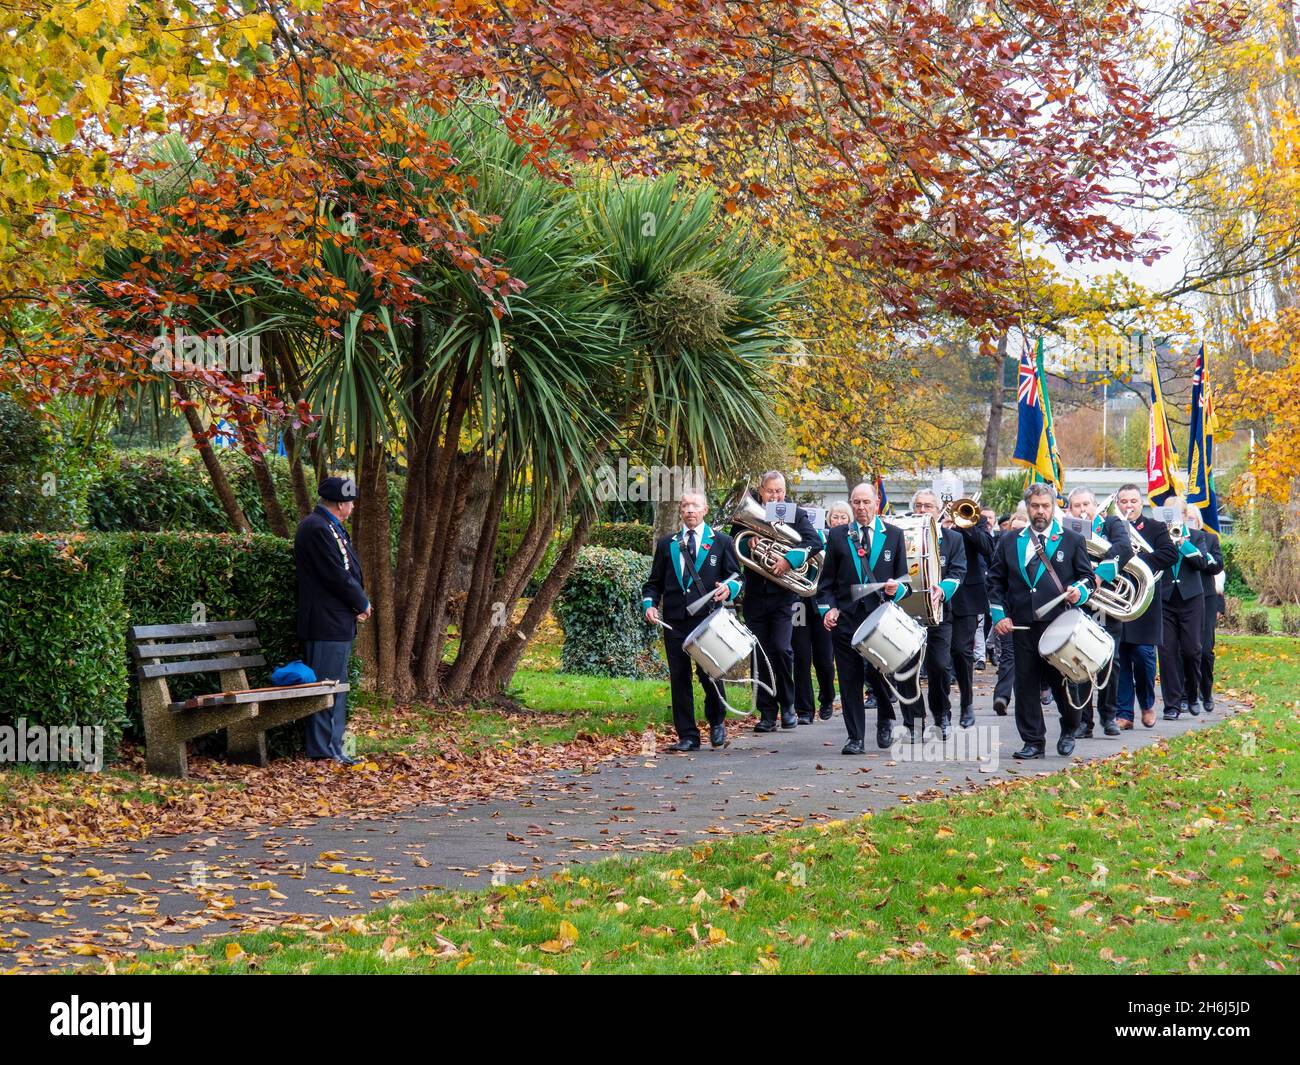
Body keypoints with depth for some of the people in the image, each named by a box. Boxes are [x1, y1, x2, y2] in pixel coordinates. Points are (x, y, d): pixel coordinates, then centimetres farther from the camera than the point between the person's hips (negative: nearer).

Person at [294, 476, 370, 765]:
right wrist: (362, 604, -6)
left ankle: (333, 747, 19)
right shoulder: (317, 529, -16)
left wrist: (359, 604, 3)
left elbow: (349, 571, 19)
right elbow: (337, 576, -20)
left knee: (336, 688, 14)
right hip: (327, 624, -11)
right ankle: (322, 751, -5)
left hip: (339, 623, 11)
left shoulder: (331, 528, 18)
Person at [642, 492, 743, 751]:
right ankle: (688, 736, 5)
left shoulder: (721, 542, 11)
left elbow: (736, 576, 7)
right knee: (679, 677, 0)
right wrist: (650, 604, -1)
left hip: (708, 618, -2)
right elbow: (654, 582, 17)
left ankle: (716, 723, 20)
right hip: (674, 620, 3)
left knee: (709, 673, -7)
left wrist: (729, 587, -15)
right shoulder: (666, 544, 17)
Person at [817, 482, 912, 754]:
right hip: (846, 616, 1)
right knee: (850, 678, 0)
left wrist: (896, 590, -12)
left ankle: (886, 720, 19)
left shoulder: (894, 535, 9)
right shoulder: (837, 535, 11)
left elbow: (905, 578, 9)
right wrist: (827, 608, -4)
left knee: (877, 672, -10)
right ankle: (855, 738, 7)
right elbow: (827, 580, 11)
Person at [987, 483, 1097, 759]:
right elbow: (996, 581, 13)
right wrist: (999, 615, 2)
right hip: (1023, 625, 2)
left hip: (1060, 623, -2)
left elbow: (1087, 576, 10)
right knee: (1026, 683, 1)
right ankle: (1033, 742, 7)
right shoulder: (1009, 543, 13)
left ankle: (1069, 731, 26)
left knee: (1062, 681, 2)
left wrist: (1079, 591, -12)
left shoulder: (1072, 542, 8)